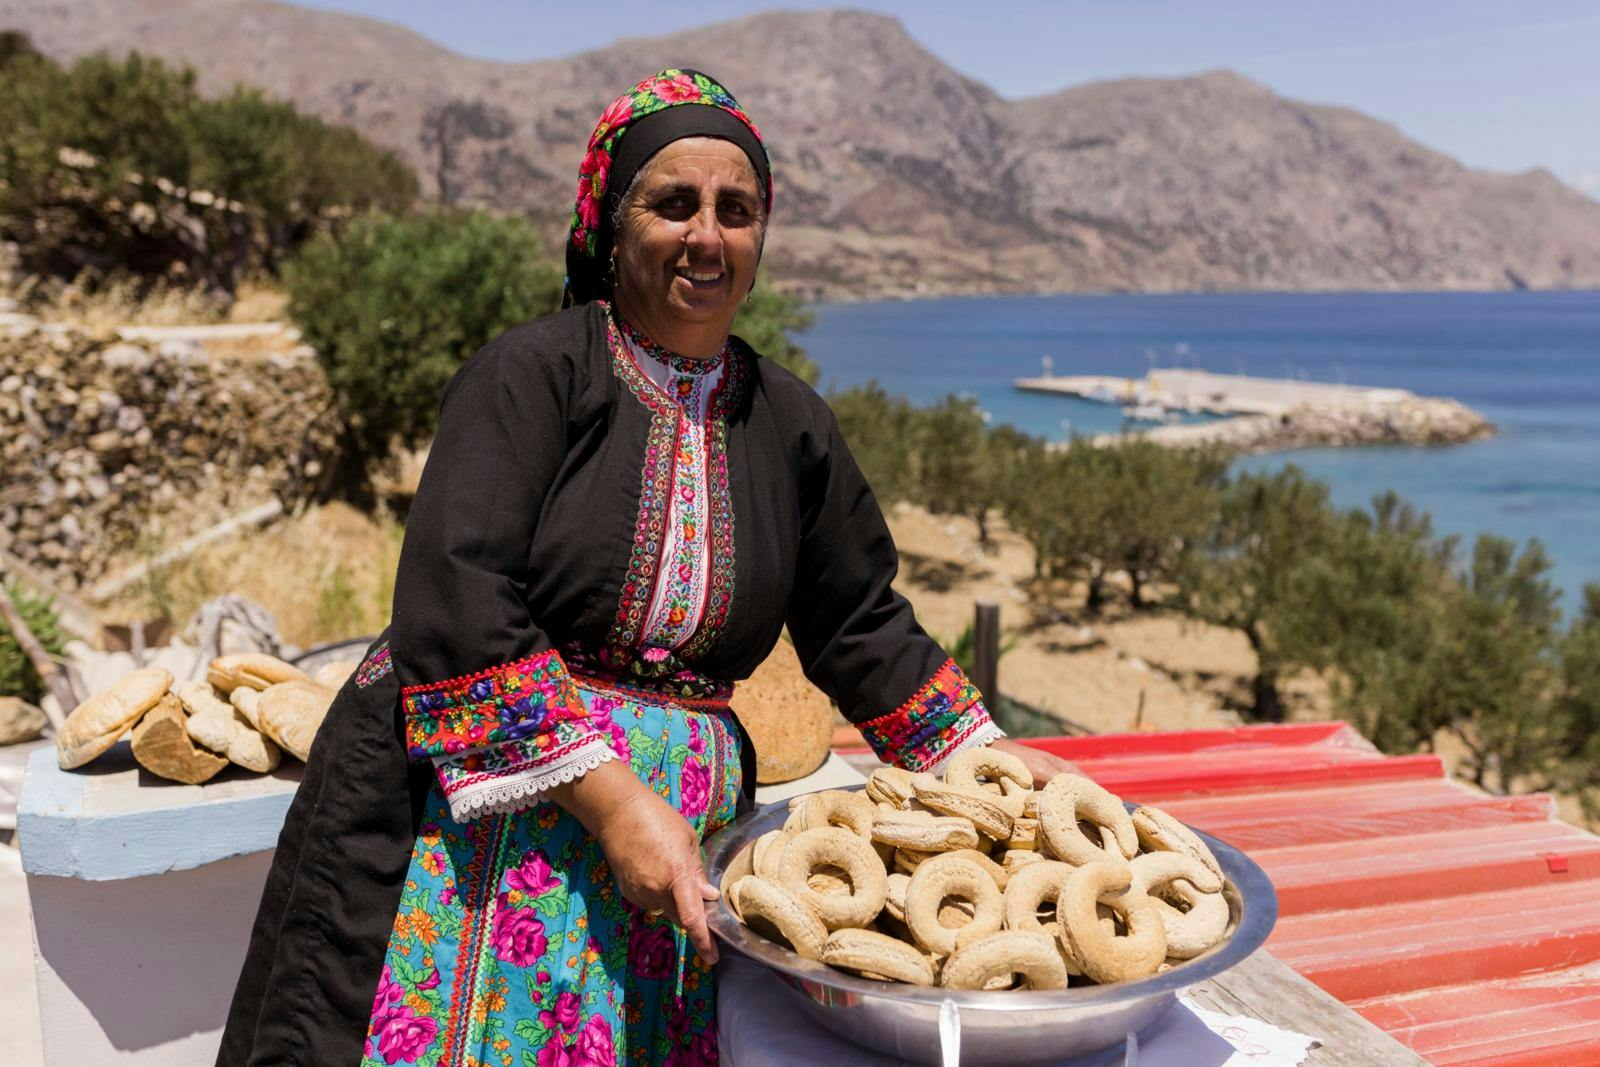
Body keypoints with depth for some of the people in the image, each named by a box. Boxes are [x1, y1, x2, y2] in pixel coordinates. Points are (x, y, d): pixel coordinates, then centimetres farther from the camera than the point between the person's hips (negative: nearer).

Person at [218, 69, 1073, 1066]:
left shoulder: (790, 422, 8)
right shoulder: (533, 373, -8)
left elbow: (860, 626, 16)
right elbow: (457, 608, -18)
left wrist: (985, 757, 9)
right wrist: (609, 798, -23)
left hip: (682, 821, 4)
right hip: (478, 796, -3)